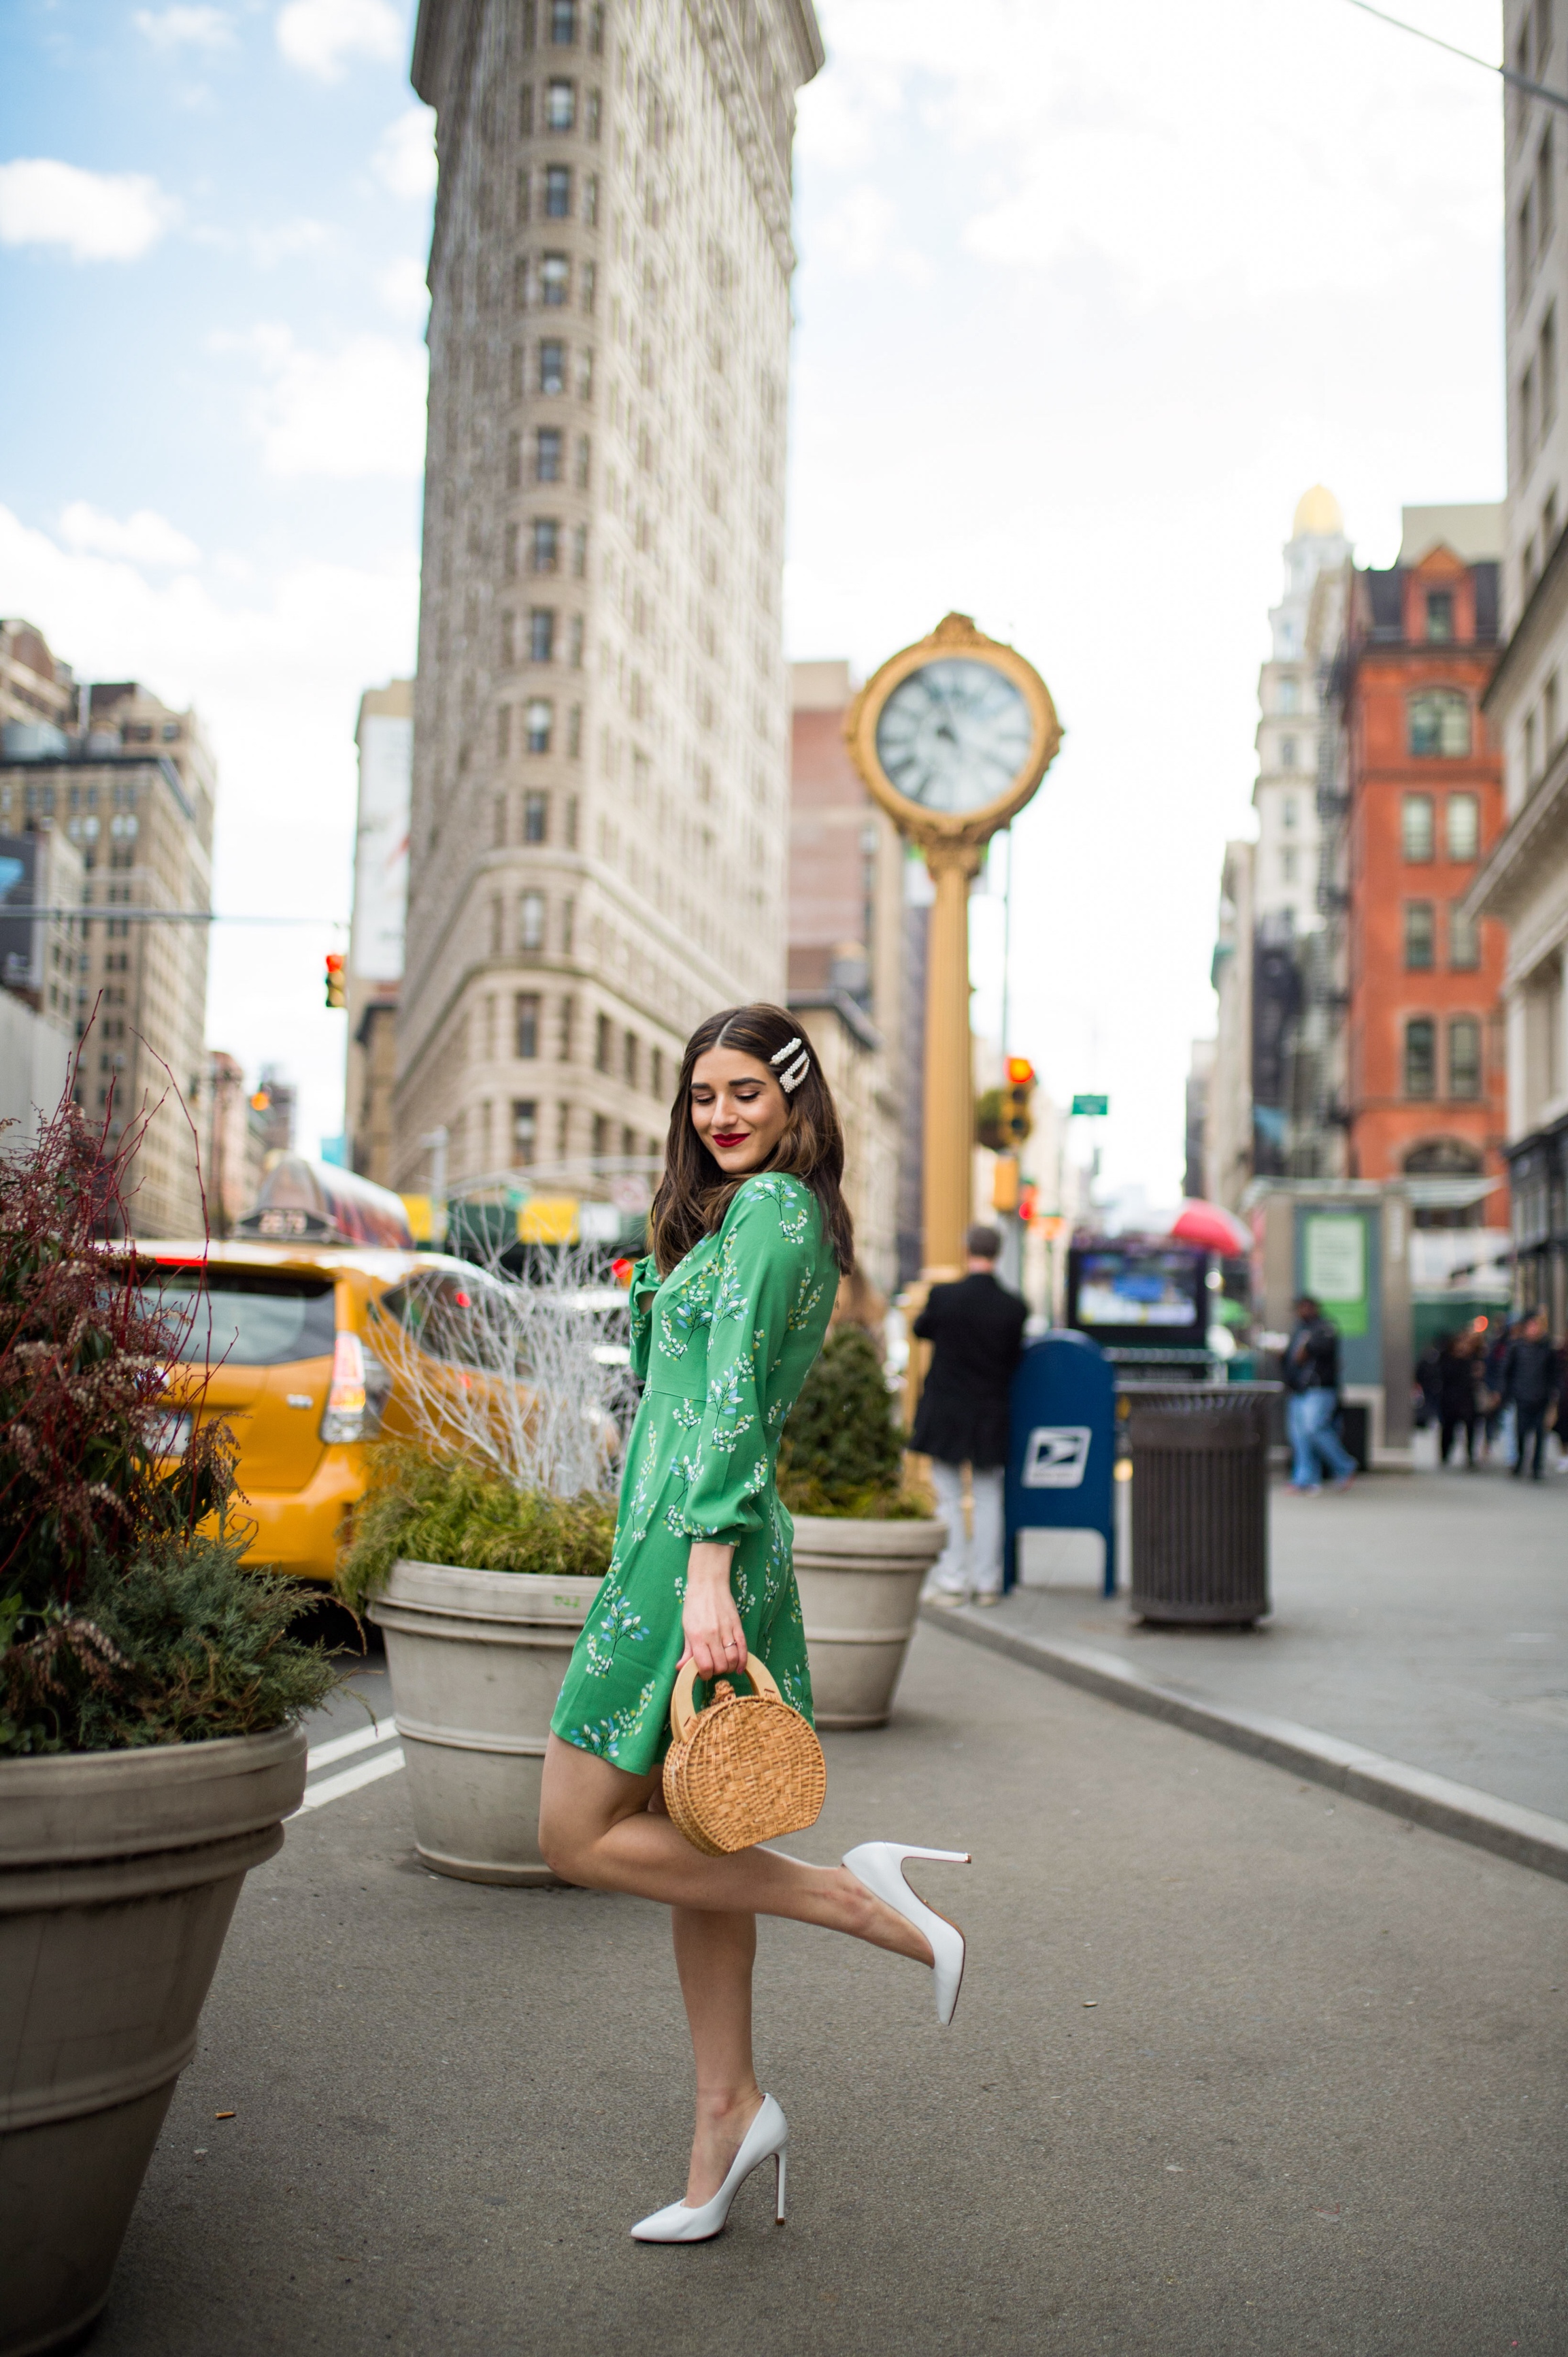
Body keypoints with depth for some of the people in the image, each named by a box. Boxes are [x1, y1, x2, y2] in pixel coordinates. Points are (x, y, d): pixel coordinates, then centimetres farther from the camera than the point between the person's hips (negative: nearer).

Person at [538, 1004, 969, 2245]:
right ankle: (729, 2114, 20)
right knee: (688, 1835, 13)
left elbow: (732, 1396, -19)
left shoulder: (769, 1208, -9)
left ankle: (853, 1895, -5)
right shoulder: (772, 1213, 20)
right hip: (684, 1540, 10)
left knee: (580, 1836, -5)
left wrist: (707, 1572, -25)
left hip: (696, 1543, -10)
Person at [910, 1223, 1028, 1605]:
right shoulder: (1014, 1308, -10)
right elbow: (1015, 1358, 1)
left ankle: (952, 1581, 7)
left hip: (945, 1412, -1)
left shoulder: (943, 1296, -14)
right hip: (991, 1416, 1)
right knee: (988, 1498, 11)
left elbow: (920, 1329, 6)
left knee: (948, 1499, 7)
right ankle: (987, 1581, 13)